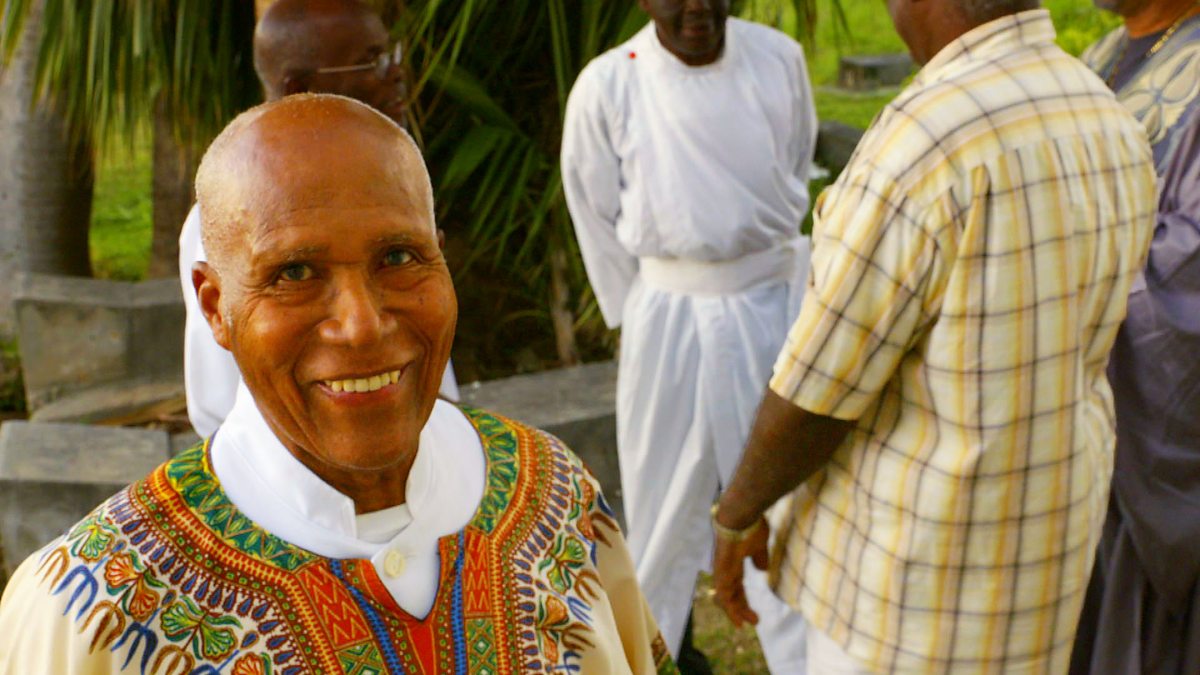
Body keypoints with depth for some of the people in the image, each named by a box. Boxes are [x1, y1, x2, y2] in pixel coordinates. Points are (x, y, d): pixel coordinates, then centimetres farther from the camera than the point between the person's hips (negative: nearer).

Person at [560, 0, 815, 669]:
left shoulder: (780, 60, -6)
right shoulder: (606, 86, -11)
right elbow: (598, 219, 0)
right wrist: (638, 317, 3)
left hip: (776, 304, 1)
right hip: (669, 318, -1)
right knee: (665, 504, 12)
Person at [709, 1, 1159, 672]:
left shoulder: (921, 144, -29)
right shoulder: (1114, 131, -2)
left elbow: (813, 394, -21)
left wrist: (736, 514, -4)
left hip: (919, 559, -7)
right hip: (1041, 532, 8)